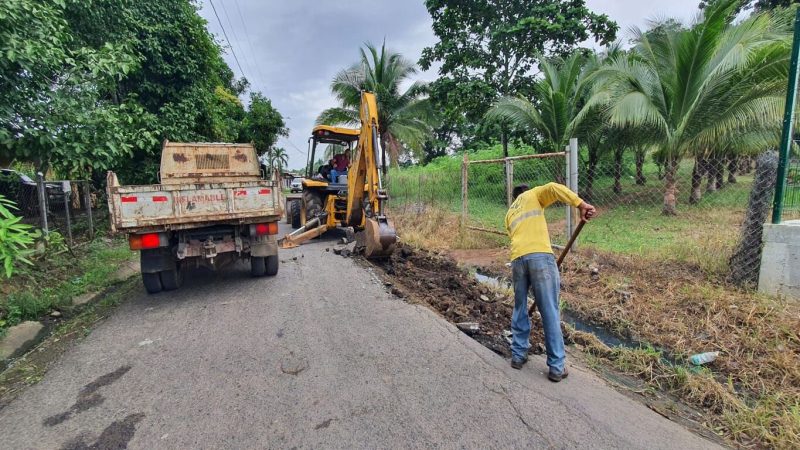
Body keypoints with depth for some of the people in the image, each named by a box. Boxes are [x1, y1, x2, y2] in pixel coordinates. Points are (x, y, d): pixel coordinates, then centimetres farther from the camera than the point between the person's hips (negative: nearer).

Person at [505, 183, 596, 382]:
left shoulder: (509, 214, 31)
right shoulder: (533, 195, 19)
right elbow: (553, 188, -4)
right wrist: (581, 205, -8)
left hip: (517, 259, 5)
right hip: (540, 256, -4)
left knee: (519, 310, 18)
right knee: (550, 312, 2)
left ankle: (518, 355, 27)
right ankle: (557, 367, 9)